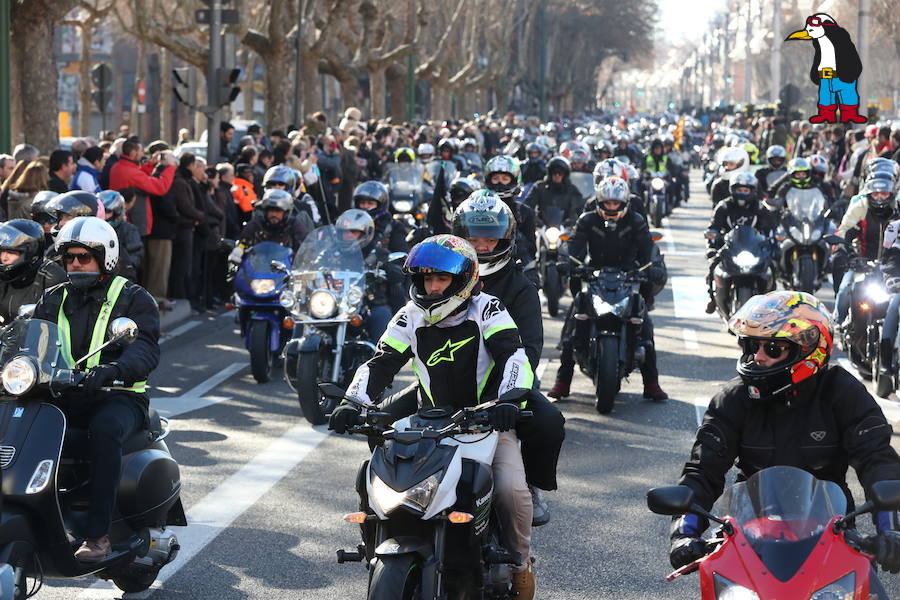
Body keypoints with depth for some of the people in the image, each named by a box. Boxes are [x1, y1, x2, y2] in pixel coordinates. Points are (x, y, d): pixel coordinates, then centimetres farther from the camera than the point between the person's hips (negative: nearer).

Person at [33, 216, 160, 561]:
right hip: (63, 396, 4)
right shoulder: (52, 300, 20)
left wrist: (113, 370, -34)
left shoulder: (134, 298, 4)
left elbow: (146, 350, -12)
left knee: (105, 428, -38)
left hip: (118, 397, -4)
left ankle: (97, 533, -38)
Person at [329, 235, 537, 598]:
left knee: (510, 489, -27)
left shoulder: (487, 310, -6)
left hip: (489, 420, -4)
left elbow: (514, 356, -18)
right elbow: (380, 364, 0)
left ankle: (520, 561, -1)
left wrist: (508, 400, -37)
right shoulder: (410, 318, 6)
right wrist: (352, 404, -17)